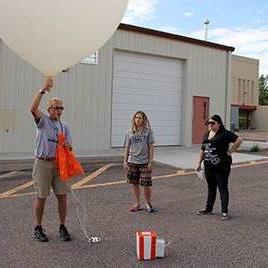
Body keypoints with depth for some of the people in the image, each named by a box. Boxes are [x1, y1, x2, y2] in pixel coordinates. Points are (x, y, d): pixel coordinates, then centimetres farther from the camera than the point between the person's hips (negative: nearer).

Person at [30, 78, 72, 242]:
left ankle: (62, 228, 15)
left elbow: (69, 146, 10)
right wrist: (43, 90, -26)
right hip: (43, 163, -4)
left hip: (59, 164, 4)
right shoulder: (43, 121, -2)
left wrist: (68, 146, -15)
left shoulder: (64, 126, 12)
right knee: (41, 197, 4)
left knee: (63, 196, 2)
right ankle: (38, 228, 20)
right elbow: (33, 108, -23)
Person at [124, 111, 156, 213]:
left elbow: (151, 147, -2)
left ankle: (148, 203, 21)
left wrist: (150, 162, -6)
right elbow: (127, 148, 10)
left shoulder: (148, 131, -1)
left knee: (146, 184, 0)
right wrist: (125, 161, 5)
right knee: (134, 184, 9)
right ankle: (137, 204, 23)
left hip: (144, 162, -2)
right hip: (132, 162, 3)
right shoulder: (129, 132, 5)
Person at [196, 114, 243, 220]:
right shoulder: (207, 134, 12)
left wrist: (230, 152, -14)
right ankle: (208, 209, 29)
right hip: (209, 166, 7)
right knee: (211, 188, 17)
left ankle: (224, 212, 6)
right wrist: (199, 163, 18)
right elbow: (203, 149, 18)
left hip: (221, 167, -7)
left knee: (223, 188, 0)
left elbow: (239, 140, -16)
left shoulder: (225, 134, -11)